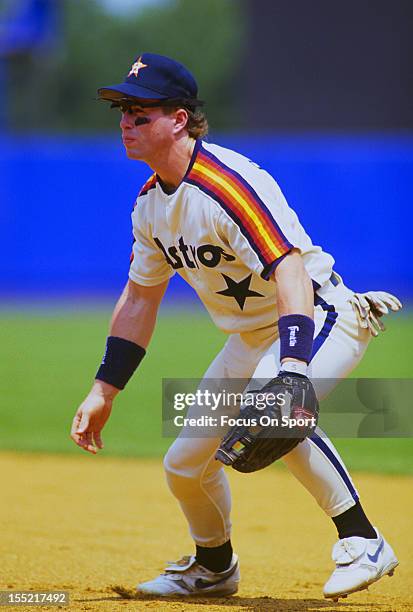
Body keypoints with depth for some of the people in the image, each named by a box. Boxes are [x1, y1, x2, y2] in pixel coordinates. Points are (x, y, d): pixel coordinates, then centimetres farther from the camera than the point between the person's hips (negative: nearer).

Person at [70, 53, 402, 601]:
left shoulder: (229, 185, -27)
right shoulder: (151, 201, 2)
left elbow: (291, 273, -38)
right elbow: (140, 298, 14)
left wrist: (291, 370, -52)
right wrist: (103, 392, 10)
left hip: (320, 316, -9)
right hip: (250, 338, 9)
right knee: (185, 464, 8)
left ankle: (363, 543, -27)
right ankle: (214, 568, 38)